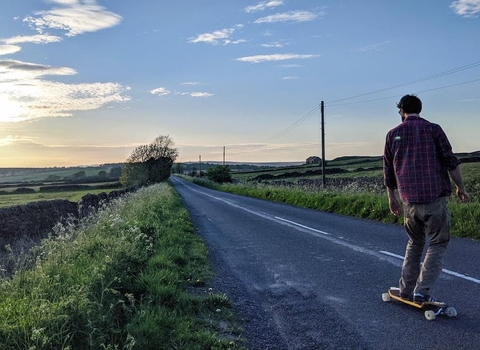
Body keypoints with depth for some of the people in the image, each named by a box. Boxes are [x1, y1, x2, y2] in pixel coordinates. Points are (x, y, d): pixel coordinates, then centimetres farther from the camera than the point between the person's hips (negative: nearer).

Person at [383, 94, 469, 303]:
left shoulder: (393, 134, 8)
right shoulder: (433, 129, 1)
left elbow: (388, 171, 12)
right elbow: (450, 161, -3)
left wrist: (391, 197, 22)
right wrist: (460, 187, 10)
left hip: (409, 200, 3)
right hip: (435, 198, -3)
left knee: (415, 243, 19)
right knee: (437, 244, 7)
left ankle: (406, 290, 18)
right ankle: (422, 291, -4)